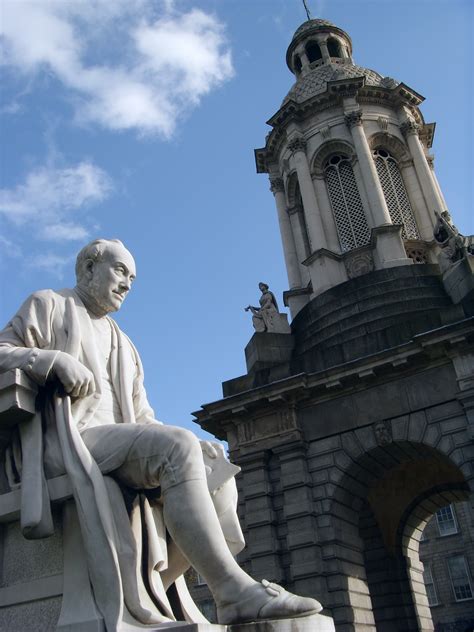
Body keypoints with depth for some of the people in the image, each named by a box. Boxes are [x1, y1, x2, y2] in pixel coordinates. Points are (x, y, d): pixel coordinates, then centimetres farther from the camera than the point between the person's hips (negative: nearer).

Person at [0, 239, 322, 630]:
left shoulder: (124, 346, 31)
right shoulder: (49, 305, 18)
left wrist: (190, 448, 1)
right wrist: (54, 359, -16)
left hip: (119, 443, 7)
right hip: (68, 441, -6)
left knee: (214, 462, -16)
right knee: (179, 447, -31)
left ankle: (150, 589, -23)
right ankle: (233, 590, -36)